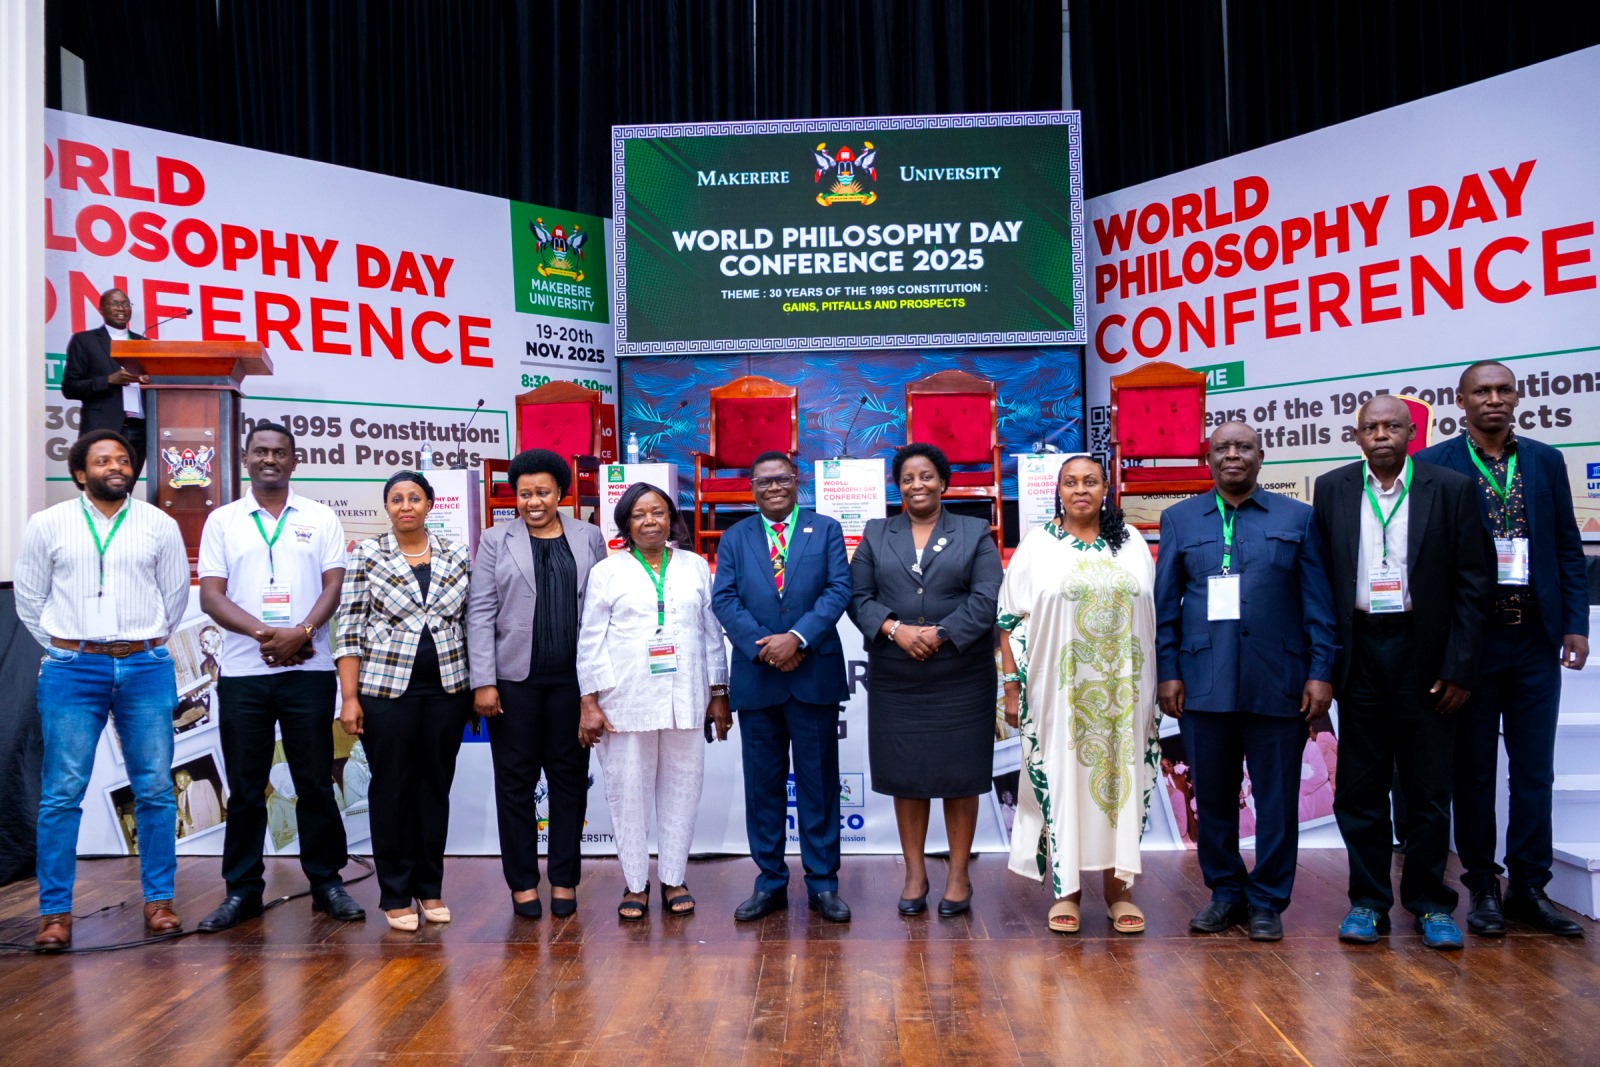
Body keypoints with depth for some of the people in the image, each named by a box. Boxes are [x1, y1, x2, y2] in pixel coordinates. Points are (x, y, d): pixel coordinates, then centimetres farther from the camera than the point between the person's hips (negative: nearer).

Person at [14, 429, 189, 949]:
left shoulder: (160, 525, 6)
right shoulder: (48, 525, 5)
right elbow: (30, 599, 10)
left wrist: (147, 647, 12)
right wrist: (65, 650, 8)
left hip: (145, 669, 1)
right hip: (72, 672, -1)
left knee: (155, 789, 3)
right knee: (62, 793, -1)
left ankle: (158, 899, 13)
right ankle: (55, 910, 8)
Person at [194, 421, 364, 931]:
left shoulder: (320, 518, 6)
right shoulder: (222, 521, 7)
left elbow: (334, 586, 0)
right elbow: (211, 596, 0)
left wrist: (300, 633, -16)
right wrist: (264, 633, -14)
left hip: (309, 669, -1)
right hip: (242, 672, 1)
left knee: (315, 782, 5)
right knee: (245, 787, 7)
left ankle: (327, 881, 15)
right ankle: (242, 889, 18)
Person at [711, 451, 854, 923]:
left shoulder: (826, 530, 7)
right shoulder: (734, 538, 10)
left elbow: (839, 590, -4)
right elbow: (723, 599, 0)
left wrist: (797, 637, -17)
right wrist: (763, 646, -14)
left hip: (815, 674, -1)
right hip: (756, 678, 1)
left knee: (819, 780, 5)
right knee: (763, 783, 7)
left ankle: (822, 883, 14)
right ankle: (770, 882, 18)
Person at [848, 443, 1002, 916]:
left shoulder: (975, 533, 6)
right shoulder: (875, 535, 11)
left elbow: (986, 599, -5)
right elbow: (859, 598, 4)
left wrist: (940, 634, -16)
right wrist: (895, 630, -13)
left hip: (960, 677, -1)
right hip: (895, 679, 2)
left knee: (959, 774, 3)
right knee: (905, 774, 6)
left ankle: (958, 875, 15)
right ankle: (915, 873, 19)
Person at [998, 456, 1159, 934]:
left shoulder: (1132, 544, 8)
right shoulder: (1037, 544, 3)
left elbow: (1152, 616, 10)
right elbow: (1011, 619, 1)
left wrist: (1157, 687, 5)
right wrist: (1012, 686, -4)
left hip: (1122, 691, 2)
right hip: (1057, 691, -1)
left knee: (1119, 777, 5)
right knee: (1061, 777, 1)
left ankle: (1117, 887, 16)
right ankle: (1065, 888, 12)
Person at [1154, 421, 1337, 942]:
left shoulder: (1297, 518, 7)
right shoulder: (1180, 519, 9)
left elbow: (1317, 602, 4)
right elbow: (1165, 603, 7)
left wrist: (1320, 672, -3)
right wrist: (1168, 672, 0)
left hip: (1278, 683, -1)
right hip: (1204, 682, 1)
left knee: (1277, 797, 5)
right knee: (1213, 795, 8)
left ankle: (1267, 901, 19)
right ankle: (1225, 891, 24)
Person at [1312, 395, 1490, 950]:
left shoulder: (1451, 488, 0)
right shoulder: (1332, 489, 4)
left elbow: (1471, 582, -1)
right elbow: (1319, 578, 4)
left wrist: (1459, 666, -6)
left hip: (1424, 652, -1)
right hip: (1359, 650, 1)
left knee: (1428, 788, 7)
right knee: (1360, 786, 7)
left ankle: (1429, 903, 21)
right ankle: (1368, 901, 19)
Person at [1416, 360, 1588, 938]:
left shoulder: (1546, 461, 9)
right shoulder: (1434, 466, -2)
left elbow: (1568, 549, 9)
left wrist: (1576, 623, 1)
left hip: (1535, 639, 3)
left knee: (1534, 771, 7)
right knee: (1473, 770, 7)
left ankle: (1529, 888, 17)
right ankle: (1483, 887, 17)